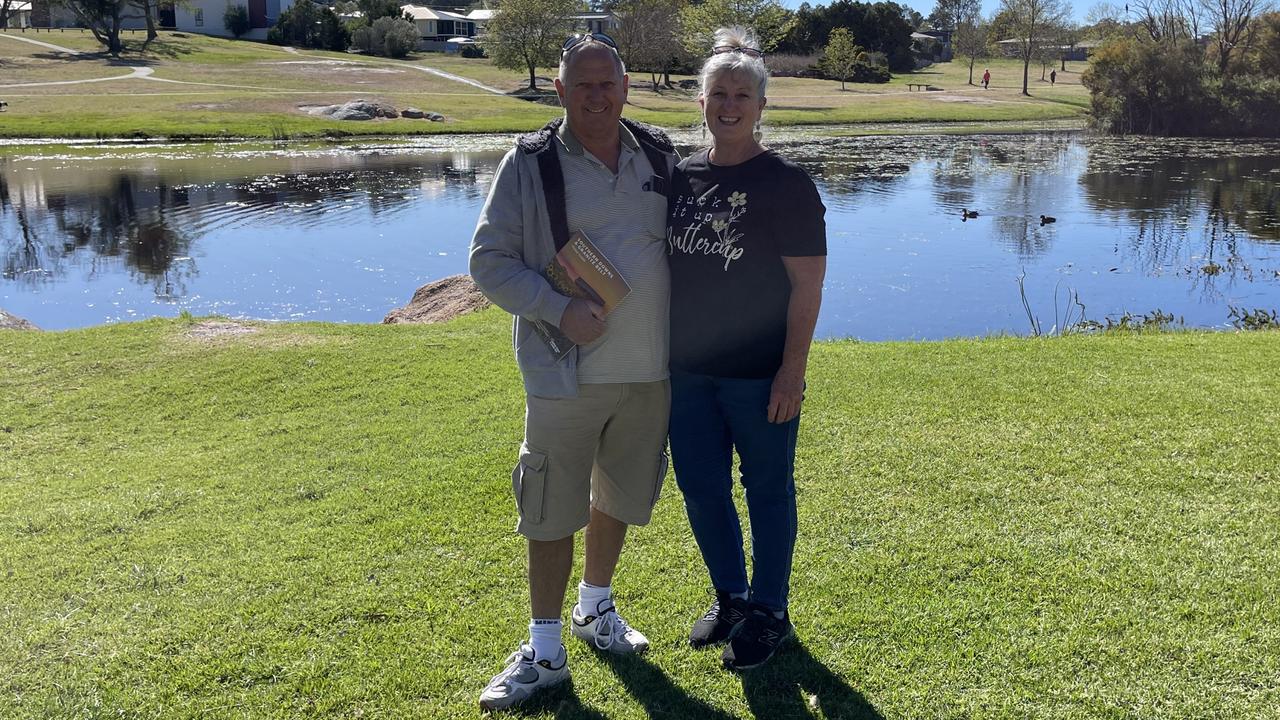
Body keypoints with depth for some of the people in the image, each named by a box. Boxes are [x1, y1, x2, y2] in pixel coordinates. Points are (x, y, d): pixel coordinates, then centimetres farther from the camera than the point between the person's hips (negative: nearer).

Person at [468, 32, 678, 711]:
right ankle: (544, 650, 19)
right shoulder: (529, 164, -6)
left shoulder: (660, 155, 6)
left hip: (649, 369, 4)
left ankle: (596, 608, 41)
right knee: (553, 508, 3)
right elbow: (489, 260, -6)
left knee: (621, 494, 18)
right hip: (567, 371, -4)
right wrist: (558, 309, -19)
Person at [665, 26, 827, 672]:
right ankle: (730, 596, 35)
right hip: (687, 370, 6)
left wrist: (792, 371, -15)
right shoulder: (680, 177, 6)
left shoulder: (786, 184, -9)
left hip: (759, 374, -5)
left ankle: (769, 612, 26)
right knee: (699, 486, 14)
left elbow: (807, 285, -11)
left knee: (767, 491, 9)